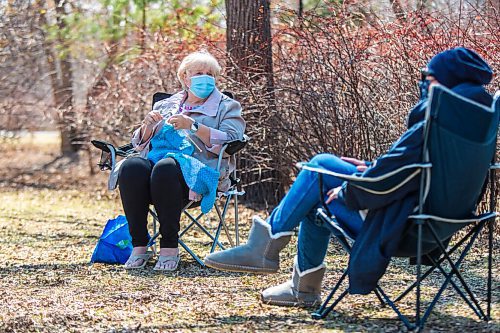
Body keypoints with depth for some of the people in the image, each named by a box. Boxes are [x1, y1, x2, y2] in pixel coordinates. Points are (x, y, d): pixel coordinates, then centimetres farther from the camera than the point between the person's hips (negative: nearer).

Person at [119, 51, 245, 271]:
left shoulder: (226, 107, 17)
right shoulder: (165, 105, 28)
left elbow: (229, 141, -3)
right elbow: (140, 144, 25)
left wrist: (193, 126, -13)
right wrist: (148, 126, 2)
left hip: (196, 167, -4)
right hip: (155, 158, 4)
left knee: (165, 169, -39)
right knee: (131, 167, -32)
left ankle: (170, 247, -35)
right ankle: (139, 246, -30)